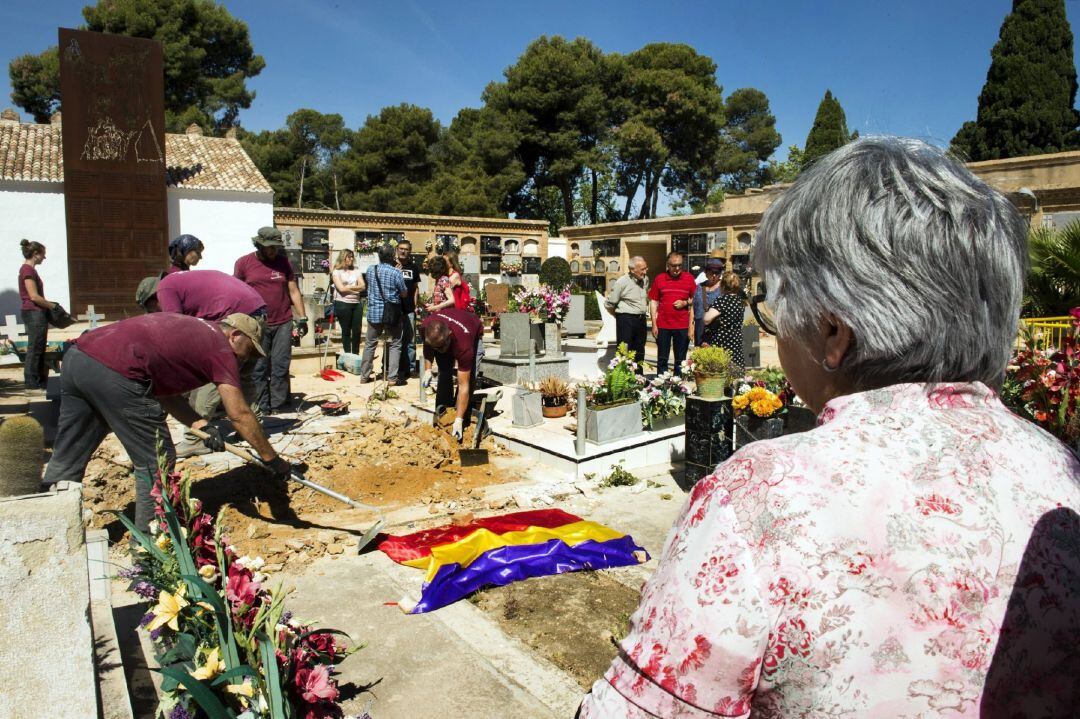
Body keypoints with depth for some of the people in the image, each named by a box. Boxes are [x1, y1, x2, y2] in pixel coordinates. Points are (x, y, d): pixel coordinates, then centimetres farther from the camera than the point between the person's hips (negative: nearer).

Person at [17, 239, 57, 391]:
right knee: (34, 350, -4)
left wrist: (49, 306, 10)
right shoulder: (28, 269, -13)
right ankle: (31, 384, 2)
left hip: (36, 313, 10)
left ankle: (41, 382, 19)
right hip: (33, 313, -10)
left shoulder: (29, 269, 15)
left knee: (39, 349, 13)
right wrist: (53, 306, -10)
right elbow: (34, 296, -18)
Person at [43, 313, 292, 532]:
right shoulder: (220, 348, 3)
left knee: (66, 460, 19)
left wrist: (202, 426, 14)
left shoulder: (190, 328, 26)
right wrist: (272, 459, 7)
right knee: (156, 463, 4)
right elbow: (239, 415, -1)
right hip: (114, 372, -9)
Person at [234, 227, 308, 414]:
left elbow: (294, 291, 9)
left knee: (281, 367, 3)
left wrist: (302, 317, 5)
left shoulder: (283, 262, 7)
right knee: (259, 368, 3)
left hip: (283, 323, 2)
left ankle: (279, 405, 9)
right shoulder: (244, 263, 2)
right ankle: (262, 407, 11)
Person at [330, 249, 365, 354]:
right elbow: (341, 289, -11)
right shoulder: (336, 272, 1)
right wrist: (356, 289, -3)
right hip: (343, 304, -4)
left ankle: (356, 355, 14)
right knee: (346, 331, 3)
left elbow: (363, 286, 2)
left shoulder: (356, 271, 13)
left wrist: (348, 287, -8)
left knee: (357, 330, 4)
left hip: (357, 303, 4)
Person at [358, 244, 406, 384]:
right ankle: (392, 377, 2)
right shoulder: (396, 272, -12)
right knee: (395, 345, 6)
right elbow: (403, 294, -4)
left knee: (370, 344, 14)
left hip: (373, 313, 4)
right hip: (391, 314, -4)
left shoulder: (370, 269, 0)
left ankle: (364, 376, 18)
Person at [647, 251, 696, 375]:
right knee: (662, 359, 7)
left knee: (680, 360, 8)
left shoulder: (689, 278, 3)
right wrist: (654, 325, 0)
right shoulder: (659, 279, 2)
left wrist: (685, 302, -11)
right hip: (662, 326, 0)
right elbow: (653, 302, 3)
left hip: (682, 326, 0)